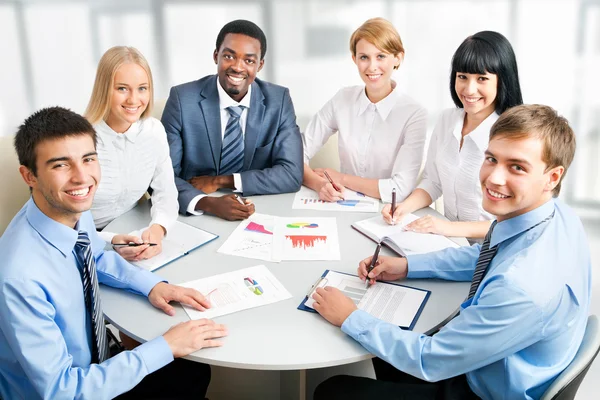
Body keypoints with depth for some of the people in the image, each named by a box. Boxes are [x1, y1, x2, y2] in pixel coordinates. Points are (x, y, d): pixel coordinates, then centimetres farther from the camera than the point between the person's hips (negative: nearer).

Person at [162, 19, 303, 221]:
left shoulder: (278, 100, -4)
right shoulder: (182, 99, -8)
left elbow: (291, 175, -9)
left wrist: (220, 181, -15)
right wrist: (208, 203, -30)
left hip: (258, 214, 1)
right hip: (196, 218, -1)